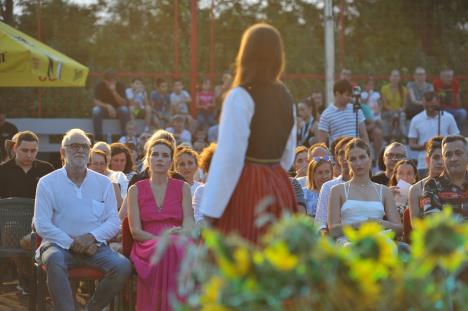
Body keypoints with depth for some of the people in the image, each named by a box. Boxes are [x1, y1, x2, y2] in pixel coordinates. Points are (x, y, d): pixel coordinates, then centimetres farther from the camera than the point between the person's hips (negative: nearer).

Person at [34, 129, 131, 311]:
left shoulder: (103, 183, 13)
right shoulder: (47, 183, 5)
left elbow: (114, 222, 8)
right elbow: (42, 224, -2)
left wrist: (92, 237, -12)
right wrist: (71, 242, -13)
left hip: (94, 246, 3)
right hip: (59, 244, -3)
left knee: (123, 266, -24)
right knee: (54, 261, -38)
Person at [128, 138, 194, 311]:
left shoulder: (183, 188, 16)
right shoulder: (136, 190, 13)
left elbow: (189, 221, 3)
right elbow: (136, 231, 3)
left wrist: (182, 233, -21)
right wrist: (160, 239, -14)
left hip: (178, 244, 1)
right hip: (148, 244, -1)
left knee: (177, 249, -38)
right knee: (164, 250, -38)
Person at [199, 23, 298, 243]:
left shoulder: (240, 97, -12)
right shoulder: (285, 97, 8)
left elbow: (229, 156, -15)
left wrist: (211, 211, -12)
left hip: (245, 186, -7)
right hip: (279, 187, 7)